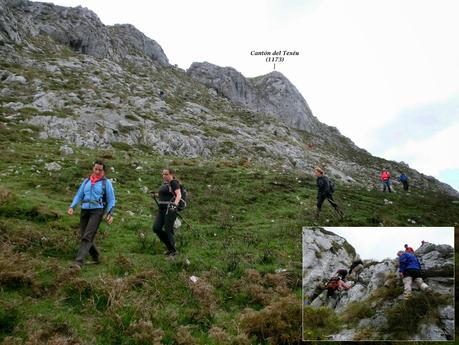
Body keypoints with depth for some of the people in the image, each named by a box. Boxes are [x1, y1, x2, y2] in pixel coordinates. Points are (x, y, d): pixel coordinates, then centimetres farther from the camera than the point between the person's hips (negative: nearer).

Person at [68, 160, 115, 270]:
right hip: (84, 211, 5)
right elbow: (79, 195, 13)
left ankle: (78, 262, -23)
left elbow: (111, 199, 1)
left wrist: (110, 214, -13)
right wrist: (72, 207, -4)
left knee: (87, 237, -17)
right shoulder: (86, 181, 15)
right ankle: (96, 257, 27)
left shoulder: (106, 182, 2)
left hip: (97, 211, -5)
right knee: (84, 236, 7)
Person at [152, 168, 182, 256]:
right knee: (156, 228, 2)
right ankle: (169, 246, 19)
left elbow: (179, 194, -22)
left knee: (168, 230, -5)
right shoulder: (164, 183, 16)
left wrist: (175, 204, -36)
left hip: (170, 209, -9)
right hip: (161, 209, 9)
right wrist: (156, 195, 23)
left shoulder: (174, 182, -9)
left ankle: (173, 251, 12)